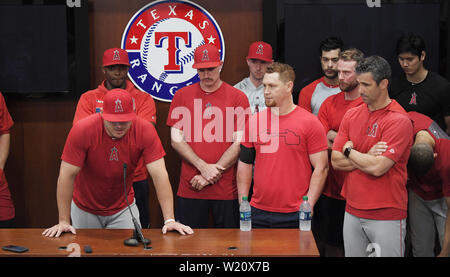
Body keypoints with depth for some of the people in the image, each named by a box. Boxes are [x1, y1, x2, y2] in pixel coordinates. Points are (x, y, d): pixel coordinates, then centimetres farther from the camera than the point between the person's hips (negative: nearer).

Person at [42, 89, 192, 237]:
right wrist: (64, 222, -23)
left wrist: (169, 220, -29)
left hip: (123, 208, 1)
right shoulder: (82, 130, -25)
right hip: (85, 209, -1)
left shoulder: (145, 130, -22)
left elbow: (159, 175, -23)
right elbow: (67, 175, -22)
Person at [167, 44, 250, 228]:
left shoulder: (238, 97, 1)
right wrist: (204, 167, -11)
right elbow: (176, 140, 2)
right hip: (190, 188, 1)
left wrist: (210, 176, -9)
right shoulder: (182, 96, 6)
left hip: (227, 189, -1)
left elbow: (240, 143, -3)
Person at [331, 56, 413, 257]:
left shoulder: (399, 120, -13)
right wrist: (369, 156, -12)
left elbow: (378, 168, -21)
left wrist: (349, 151, -5)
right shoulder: (351, 115, 8)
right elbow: (336, 161, 2)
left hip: (387, 216, -5)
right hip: (352, 211, 6)